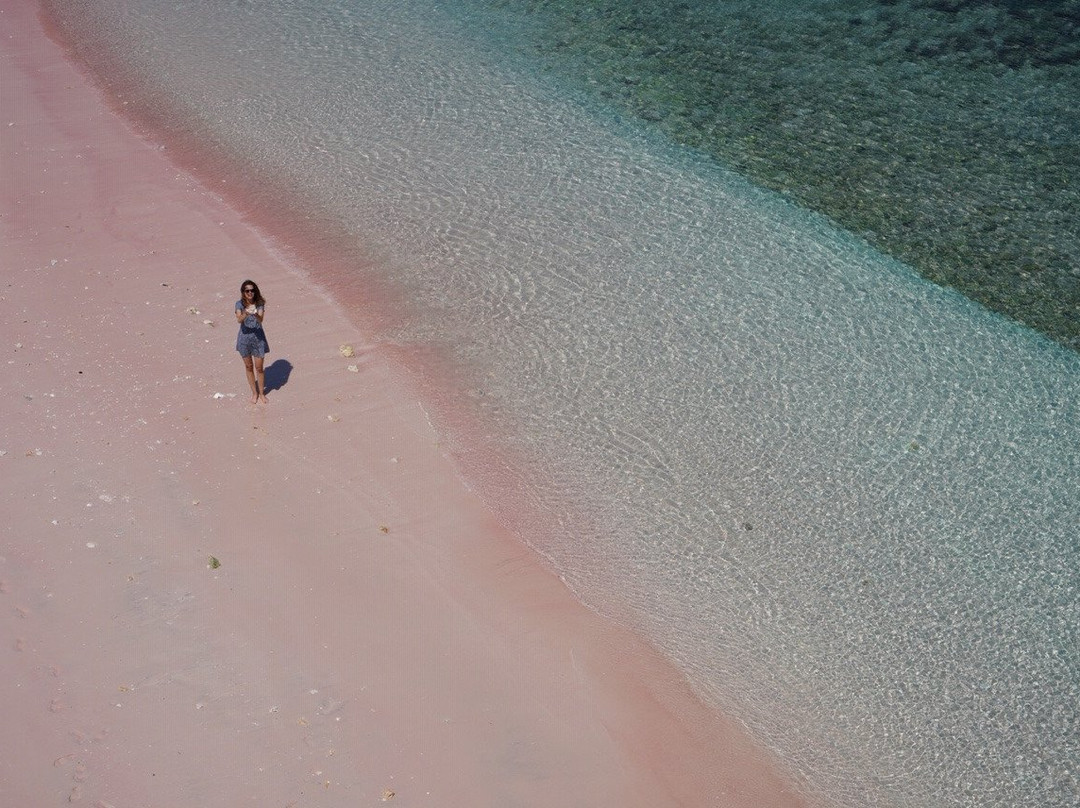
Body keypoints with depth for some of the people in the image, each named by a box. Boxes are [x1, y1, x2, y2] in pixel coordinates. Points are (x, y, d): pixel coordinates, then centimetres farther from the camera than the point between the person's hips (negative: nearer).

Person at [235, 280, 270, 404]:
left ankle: (261, 393, 24)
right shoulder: (240, 304, -10)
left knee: (259, 367, 6)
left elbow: (260, 320, -23)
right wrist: (246, 313, -45)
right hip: (245, 338, 1)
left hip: (258, 337, -1)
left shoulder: (259, 303, -9)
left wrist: (255, 314, -44)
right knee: (249, 367, 13)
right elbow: (239, 320, -25)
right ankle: (254, 392, 29)